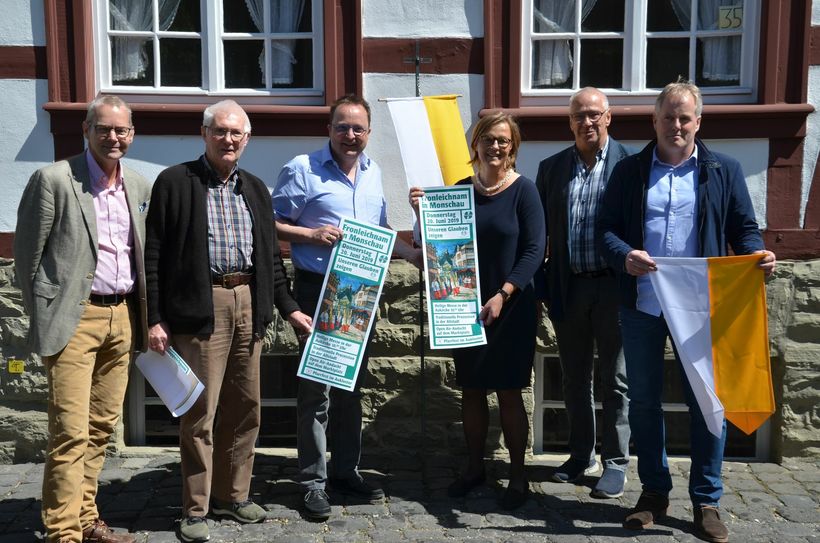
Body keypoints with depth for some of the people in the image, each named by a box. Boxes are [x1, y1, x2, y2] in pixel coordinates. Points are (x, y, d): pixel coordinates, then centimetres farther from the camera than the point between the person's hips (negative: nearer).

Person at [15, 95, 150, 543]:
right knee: (70, 433, -6)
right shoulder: (54, 179, -6)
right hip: (74, 318, -6)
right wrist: (43, 313, -1)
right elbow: (27, 253, -3)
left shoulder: (139, 186, 11)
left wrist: (144, 315, 13)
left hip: (122, 317, 6)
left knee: (102, 427, 12)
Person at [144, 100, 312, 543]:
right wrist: (155, 319, -9)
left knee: (245, 407, 12)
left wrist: (288, 308, 14)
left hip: (249, 304, 6)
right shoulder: (175, 182, -1)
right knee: (200, 413, -1)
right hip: (201, 306, -5)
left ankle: (232, 494, 27)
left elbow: (270, 255, 18)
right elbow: (154, 256, -4)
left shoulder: (255, 188, 15)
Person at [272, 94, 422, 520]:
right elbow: (271, 225, -6)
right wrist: (311, 235, -19)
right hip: (317, 291, -5)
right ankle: (313, 482, 11)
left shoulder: (376, 173, 12)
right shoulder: (302, 169, -5)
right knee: (316, 387, -1)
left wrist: (411, 255, 7)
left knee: (352, 385, 14)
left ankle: (346, 471, 28)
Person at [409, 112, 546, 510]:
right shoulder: (461, 189, 5)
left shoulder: (523, 190, -5)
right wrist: (423, 214, -8)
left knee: (508, 392, 3)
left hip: (510, 308, -4)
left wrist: (502, 294, -19)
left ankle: (517, 475, 17)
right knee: (471, 389, 12)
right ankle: (474, 467, 28)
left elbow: (534, 251, -11)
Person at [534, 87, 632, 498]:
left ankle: (615, 462, 20)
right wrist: (539, 282, 3)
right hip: (567, 287, 4)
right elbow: (540, 229, 8)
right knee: (574, 378, 14)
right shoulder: (551, 168, 7)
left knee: (615, 380, 7)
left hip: (614, 285, -3)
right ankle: (581, 455, 29)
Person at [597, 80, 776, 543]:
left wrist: (758, 254, -15)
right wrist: (625, 256, -18)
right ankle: (655, 492, 27)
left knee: (708, 401, 5)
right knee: (643, 400, 10)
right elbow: (606, 227, 3)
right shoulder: (630, 170, 7)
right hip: (642, 306, 1)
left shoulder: (724, 169, 6)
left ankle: (707, 500, 22)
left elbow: (744, 227, 6)